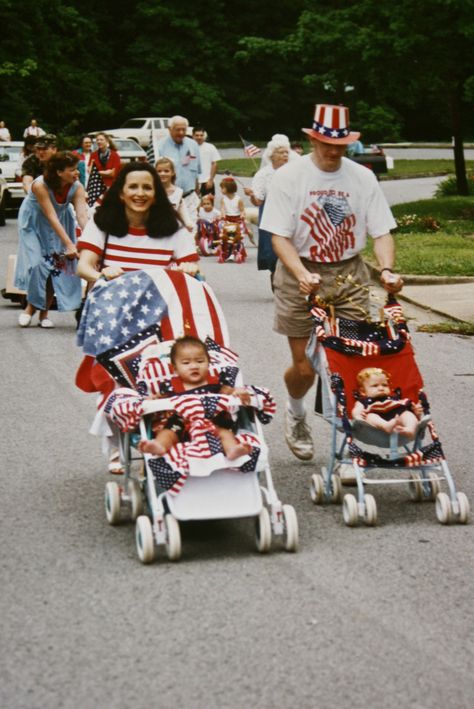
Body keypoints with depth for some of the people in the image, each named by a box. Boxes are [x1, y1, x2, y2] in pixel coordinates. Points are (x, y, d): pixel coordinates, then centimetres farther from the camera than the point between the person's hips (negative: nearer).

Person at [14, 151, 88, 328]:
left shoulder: (77, 188, -22)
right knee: (37, 264, -15)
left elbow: (82, 215, -33)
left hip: (61, 224, 4)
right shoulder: (40, 185, -34)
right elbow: (51, 217, -38)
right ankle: (31, 306, 6)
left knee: (57, 264, -4)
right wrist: (69, 244, -45)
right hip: (34, 223, -4)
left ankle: (44, 312, 10)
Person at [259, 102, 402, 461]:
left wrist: (387, 269, -21)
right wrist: (302, 275, -26)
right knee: (304, 367, 3)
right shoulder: (290, 176, -7)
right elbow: (280, 236, -10)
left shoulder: (362, 177, 0)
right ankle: (296, 414, 36)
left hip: (349, 275, 2)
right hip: (302, 274, -2)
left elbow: (381, 231, -2)